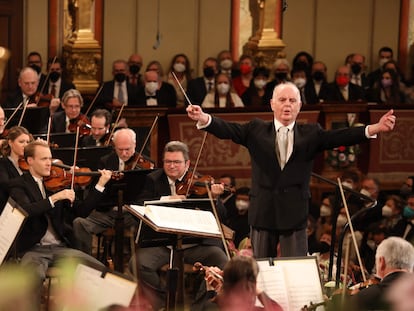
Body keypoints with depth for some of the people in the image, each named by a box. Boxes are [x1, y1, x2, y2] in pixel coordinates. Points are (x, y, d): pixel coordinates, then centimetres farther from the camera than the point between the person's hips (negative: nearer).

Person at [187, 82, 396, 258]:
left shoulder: (310, 134, 6)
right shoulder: (256, 131, 6)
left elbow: (339, 137, -6)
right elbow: (229, 130, -7)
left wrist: (374, 129, -23)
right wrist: (204, 119, -28)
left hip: (294, 215, 0)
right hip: (262, 213, 0)